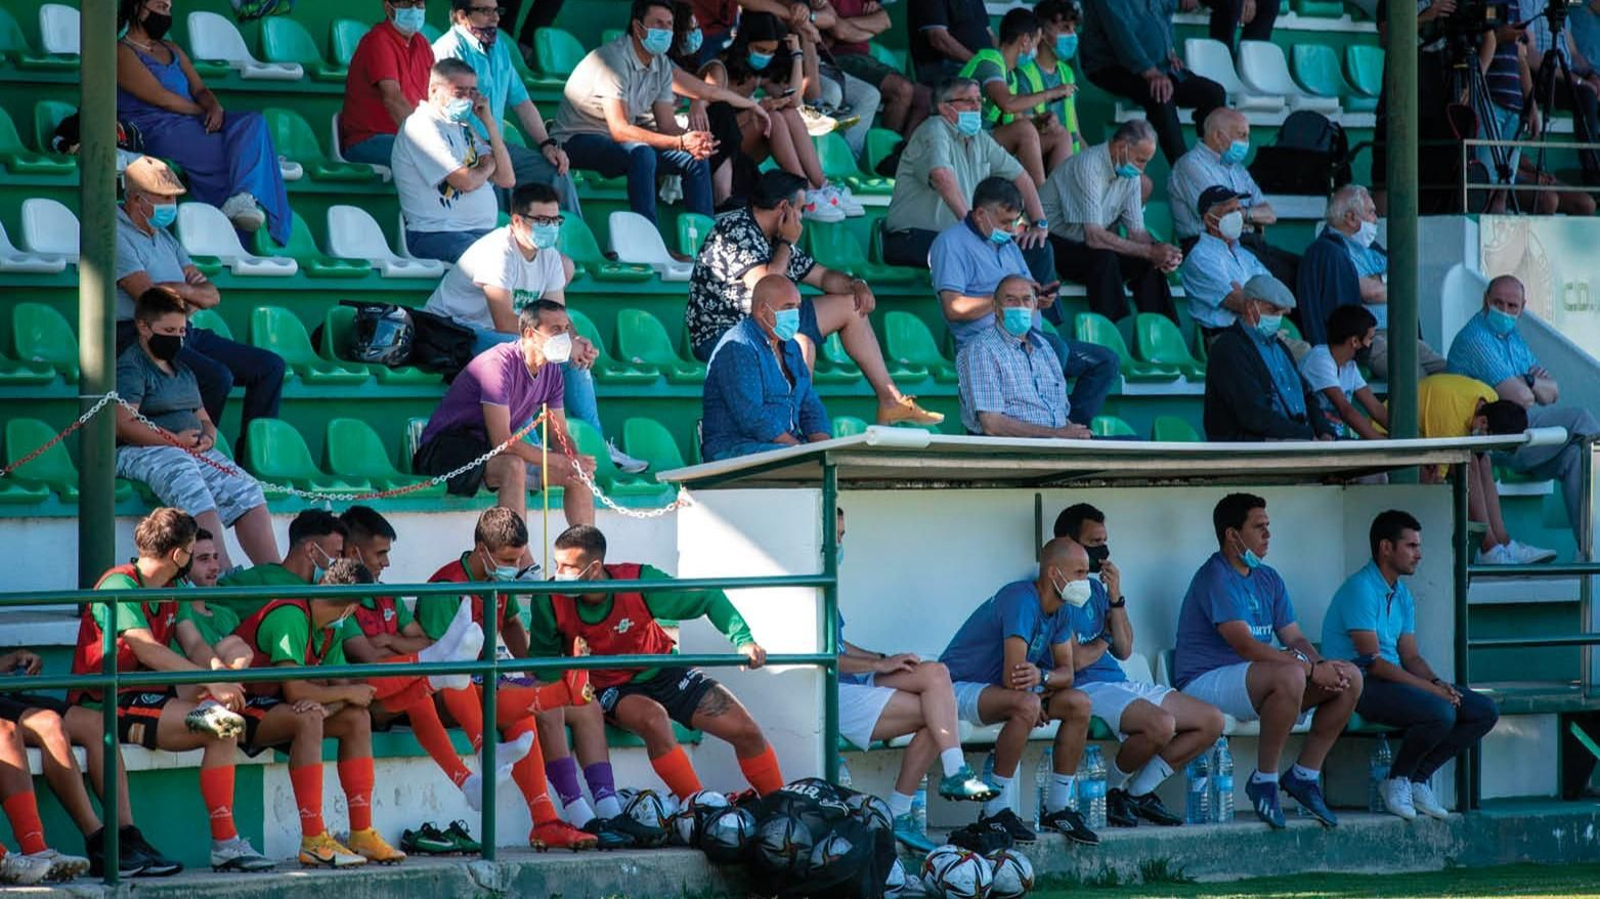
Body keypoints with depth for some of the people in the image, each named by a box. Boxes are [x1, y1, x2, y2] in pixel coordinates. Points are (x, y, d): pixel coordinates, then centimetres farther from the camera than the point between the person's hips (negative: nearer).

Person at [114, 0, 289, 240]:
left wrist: (215, 108, -5)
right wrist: (204, 111, -4)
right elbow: (160, 98, -10)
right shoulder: (122, 53, 0)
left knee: (253, 123, -22)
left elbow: (199, 89, 18)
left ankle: (242, 199, -41)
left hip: (195, 124, 8)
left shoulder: (171, 49, 27)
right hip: (159, 131, -8)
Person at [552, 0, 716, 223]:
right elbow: (619, 130, -31)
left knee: (696, 159, -6)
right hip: (579, 139, -8)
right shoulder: (615, 58, -24)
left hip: (622, 142, 8)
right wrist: (680, 142, -36)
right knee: (641, 154, -37)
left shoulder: (662, 64, 3)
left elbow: (667, 125, 1)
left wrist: (692, 140, -23)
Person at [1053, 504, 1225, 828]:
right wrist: (1102, 643, 4)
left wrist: (1115, 597, 1)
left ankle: (1139, 792, 6)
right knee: (1161, 724, -35)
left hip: (1120, 684, 10)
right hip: (1087, 689, -10)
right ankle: (1111, 790, -9)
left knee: (1212, 721, 3)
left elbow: (1124, 650, 12)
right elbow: (1077, 659, -17)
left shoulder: (1094, 586, 19)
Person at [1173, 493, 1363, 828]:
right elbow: (1245, 646, -23)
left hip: (1254, 682, 9)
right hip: (1206, 681, -9)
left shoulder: (1268, 579, 16)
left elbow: (1295, 638, 11)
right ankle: (1264, 781, -23)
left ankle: (1304, 775, 1)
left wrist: (1323, 664, -12)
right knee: (1290, 675, -37)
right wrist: (1311, 669, -24)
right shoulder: (1215, 578, -14)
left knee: (1350, 678, -3)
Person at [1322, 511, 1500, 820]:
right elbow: (1372, 662, -19)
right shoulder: (1361, 589, -14)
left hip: (1395, 679, 10)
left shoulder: (1402, 595, 17)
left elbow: (1411, 657, 16)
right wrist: (1430, 689, -20)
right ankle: (1396, 781, -9)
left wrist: (1438, 683, -6)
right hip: (1360, 685, -10)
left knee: (1485, 711, -1)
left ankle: (1417, 778, 1)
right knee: (1440, 713, -33)